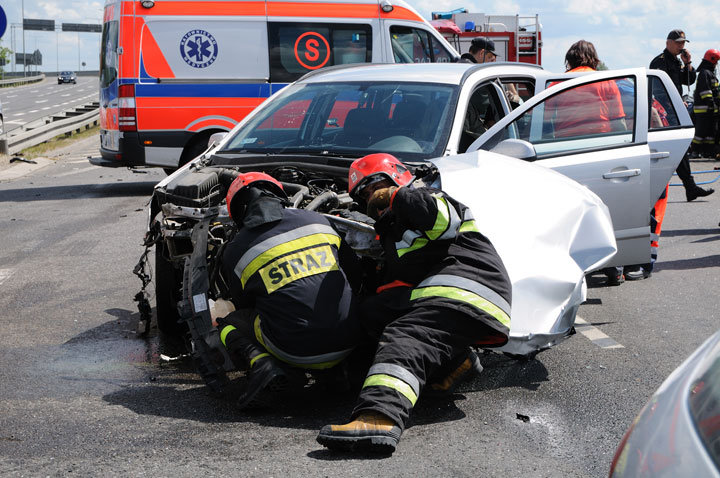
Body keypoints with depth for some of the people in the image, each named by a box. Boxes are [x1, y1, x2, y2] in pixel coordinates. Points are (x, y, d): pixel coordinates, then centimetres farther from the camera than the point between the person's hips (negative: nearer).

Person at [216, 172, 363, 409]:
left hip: (296, 351, -4)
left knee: (230, 324, 22)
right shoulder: (317, 220, 12)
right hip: (348, 342, 4)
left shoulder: (235, 251, 6)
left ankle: (263, 363, -6)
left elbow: (244, 305, 20)